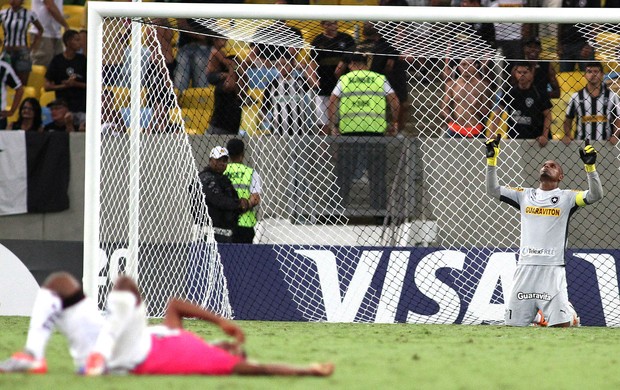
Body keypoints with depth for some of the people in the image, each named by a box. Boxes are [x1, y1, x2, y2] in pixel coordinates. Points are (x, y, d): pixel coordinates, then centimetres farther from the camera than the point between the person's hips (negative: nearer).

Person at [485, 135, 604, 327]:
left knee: (561, 325, -13)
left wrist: (590, 166, -17)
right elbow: (492, 190, 15)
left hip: (552, 271, -3)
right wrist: (492, 159, 6)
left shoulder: (566, 197, 6)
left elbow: (595, 195, -6)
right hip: (525, 268, 3)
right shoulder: (525, 195, 16)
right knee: (514, 324, 0)